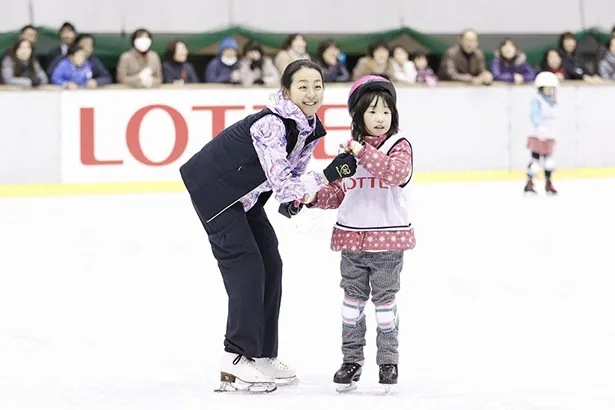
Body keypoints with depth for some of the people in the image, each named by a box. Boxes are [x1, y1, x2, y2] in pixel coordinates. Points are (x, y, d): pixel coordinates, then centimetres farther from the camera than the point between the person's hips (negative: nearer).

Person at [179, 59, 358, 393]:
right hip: (214, 189, -9)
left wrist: (295, 199, -11)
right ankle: (236, 364, -12)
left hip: (245, 195, 9)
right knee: (246, 267, -15)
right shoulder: (271, 125, -32)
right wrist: (329, 175, -42)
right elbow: (281, 185, -36)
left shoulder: (312, 129, -5)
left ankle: (263, 356, 17)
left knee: (270, 265, 9)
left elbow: (293, 173, 9)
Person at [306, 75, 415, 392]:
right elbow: (338, 191, 13)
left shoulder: (399, 146, -4)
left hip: (388, 238, -3)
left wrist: (364, 152, -30)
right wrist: (316, 197, -4)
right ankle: (352, 359, 18)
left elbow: (397, 172, -26)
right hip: (353, 237, 3)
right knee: (353, 298, 9)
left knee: (385, 298, 4)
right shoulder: (349, 150, 6)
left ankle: (388, 360, 14)